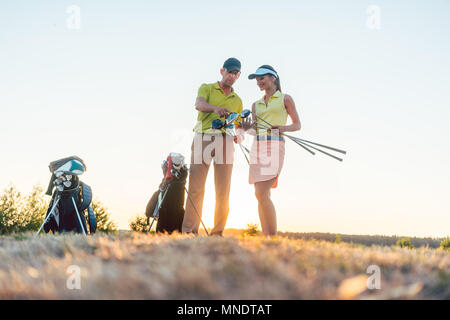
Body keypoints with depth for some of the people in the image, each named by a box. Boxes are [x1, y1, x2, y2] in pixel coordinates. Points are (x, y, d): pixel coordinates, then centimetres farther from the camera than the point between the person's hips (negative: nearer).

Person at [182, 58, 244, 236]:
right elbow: (199, 104, -10)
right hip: (203, 138, -3)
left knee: (223, 190, -4)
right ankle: (189, 230, -9)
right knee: (196, 186, -9)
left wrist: (238, 135, -1)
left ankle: (218, 232, -1)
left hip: (225, 141, 3)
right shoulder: (207, 88, 12)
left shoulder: (237, 100, 25)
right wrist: (216, 108, -32)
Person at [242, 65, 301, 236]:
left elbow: (297, 125, 7)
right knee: (261, 195, 1)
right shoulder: (256, 105, 20)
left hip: (275, 147, -6)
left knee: (261, 194, -18)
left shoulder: (285, 99, 7)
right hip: (258, 147, 6)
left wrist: (282, 128, -12)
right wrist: (247, 128, 0)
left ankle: (274, 237, -13)